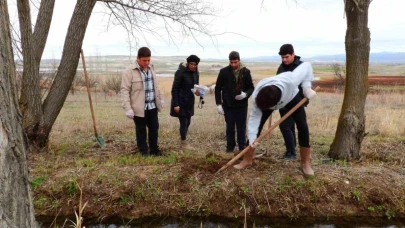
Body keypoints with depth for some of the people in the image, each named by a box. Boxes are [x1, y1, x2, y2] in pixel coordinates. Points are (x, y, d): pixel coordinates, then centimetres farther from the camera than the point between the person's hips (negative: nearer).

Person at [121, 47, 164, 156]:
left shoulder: (150, 69, 9)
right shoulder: (129, 71, -12)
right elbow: (125, 90, -14)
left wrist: (161, 98, 18)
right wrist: (127, 108, -18)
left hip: (152, 106, 6)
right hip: (139, 107, -6)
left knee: (154, 128, 13)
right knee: (141, 130, 8)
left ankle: (154, 149, 29)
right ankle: (144, 151, 22)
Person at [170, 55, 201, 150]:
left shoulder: (195, 73, 4)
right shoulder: (180, 72, -16)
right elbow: (174, 89, -15)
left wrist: (197, 91, -9)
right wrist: (176, 104, -18)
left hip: (189, 101, 7)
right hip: (181, 102, -7)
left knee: (188, 122, 11)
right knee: (183, 122, -4)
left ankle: (182, 142, 23)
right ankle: (183, 143, 11)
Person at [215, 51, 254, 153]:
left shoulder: (246, 72, -1)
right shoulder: (224, 71, -2)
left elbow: (251, 87, 4)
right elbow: (218, 88, 2)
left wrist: (246, 94, -18)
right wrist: (218, 104, -4)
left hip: (242, 105, 0)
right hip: (228, 105, 0)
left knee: (241, 128, 9)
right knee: (230, 128, 8)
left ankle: (242, 148, 21)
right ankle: (230, 148, 21)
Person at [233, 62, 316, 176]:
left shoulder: (290, 81, -48)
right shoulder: (257, 97, -40)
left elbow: (306, 66, -32)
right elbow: (254, 117, -30)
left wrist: (307, 87, -34)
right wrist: (252, 137, -37)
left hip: (291, 96, 0)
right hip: (266, 99, 1)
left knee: (303, 127, -10)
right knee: (256, 127, -10)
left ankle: (306, 163, 5)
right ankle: (247, 160, 5)